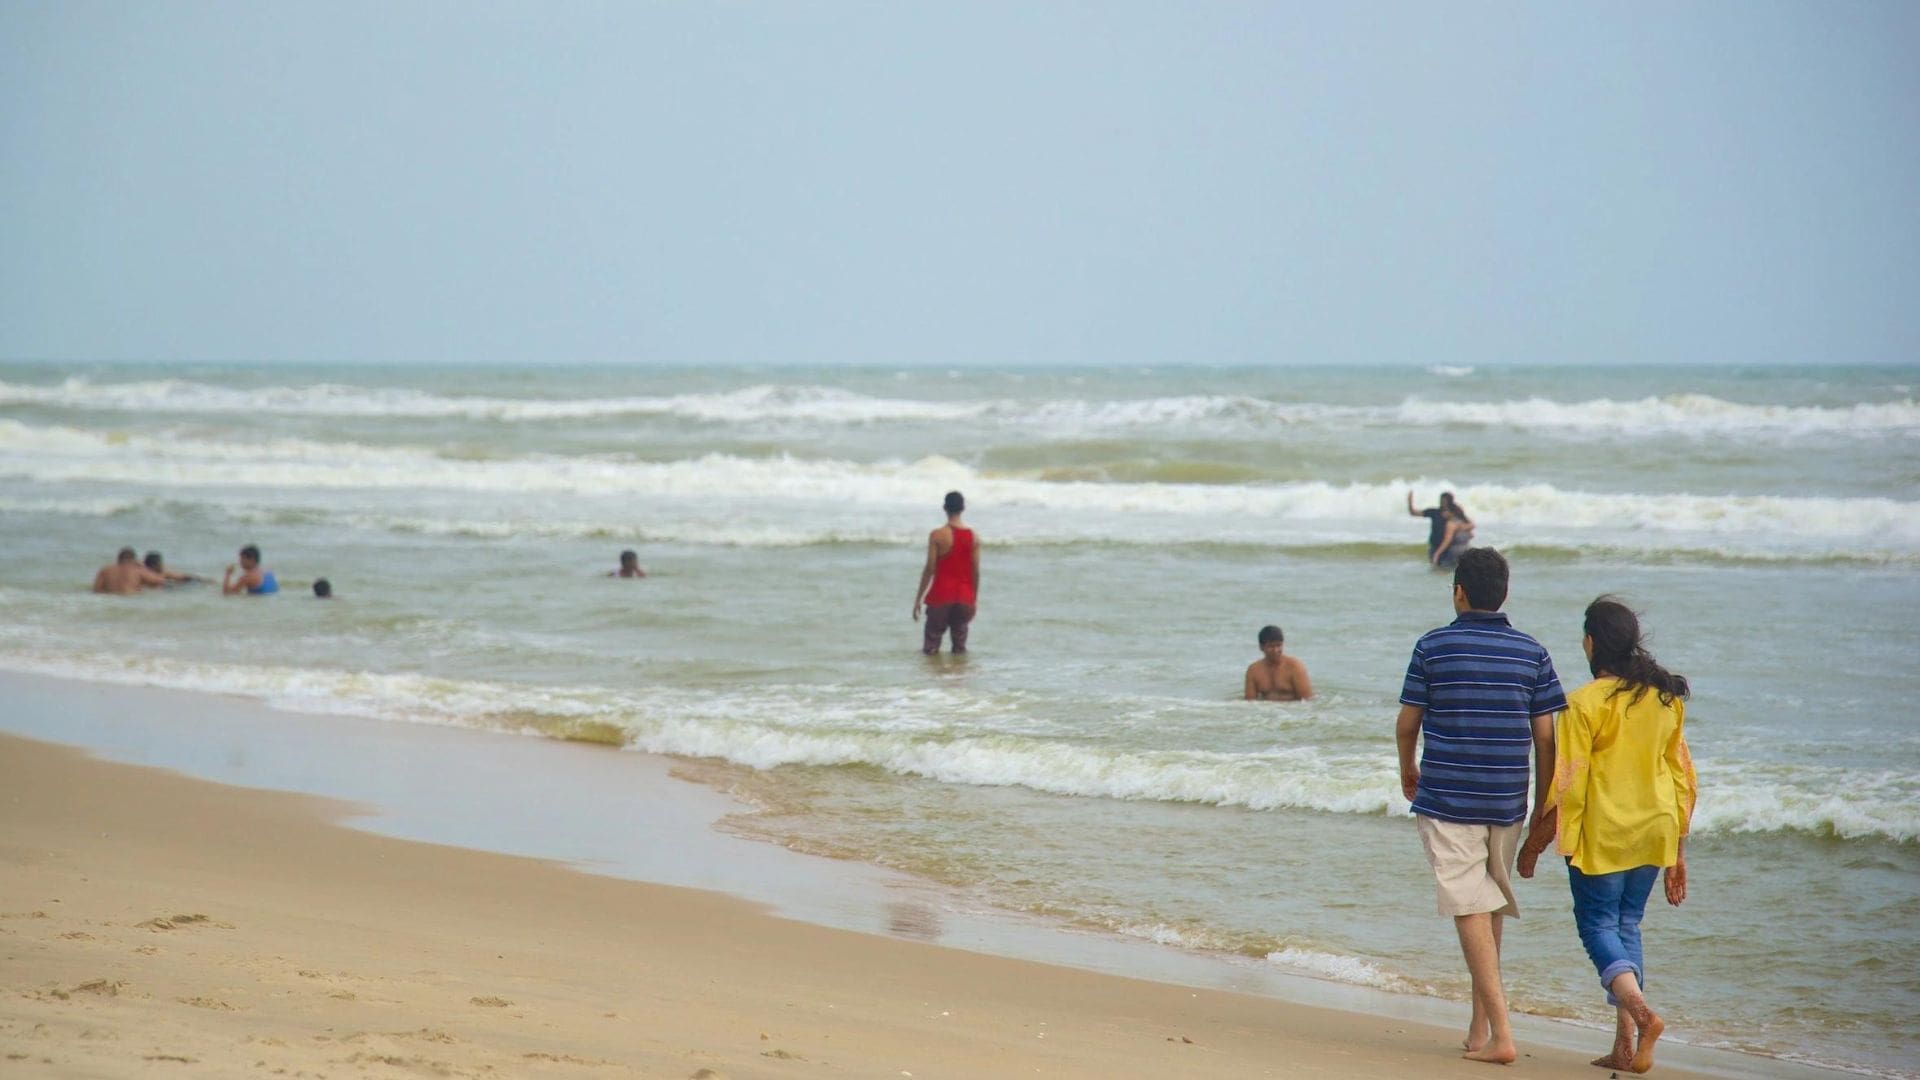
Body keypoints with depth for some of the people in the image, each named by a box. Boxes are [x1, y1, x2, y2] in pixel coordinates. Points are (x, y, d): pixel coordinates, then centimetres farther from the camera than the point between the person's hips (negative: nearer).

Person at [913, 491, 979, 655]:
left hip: (941, 596, -3)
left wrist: (918, 598, -2)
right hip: (964, 597, 3)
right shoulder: (973, 537, 0)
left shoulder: (937, 535, -9)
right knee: (960, 647, 11)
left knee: (930, 649, 3)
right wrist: (974, 599, 14)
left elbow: (930, 569, -9)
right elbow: (976, 571, 3)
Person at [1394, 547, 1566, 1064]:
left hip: (1446, 800, -3)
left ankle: (1500, 1035, -13)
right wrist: (1546, 807, 10)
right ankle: (1480, 1026, 23)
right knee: (1492, 909, 18)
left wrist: (1408, 771, 21)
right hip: (1507, 802, 3)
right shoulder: (1532, 653, 2)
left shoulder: (1433, 646, -5)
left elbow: (1407, 723, 1)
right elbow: (1545, 736, 1)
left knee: (1472, 912, -5)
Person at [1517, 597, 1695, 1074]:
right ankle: (1626, 1046, 9)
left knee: (1598, 924, 3)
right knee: (1627, 926, 14)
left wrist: (1533, 845, -1)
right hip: (1655, 831, 6)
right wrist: (1677, 852, 17)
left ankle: (1641, 1012, -22)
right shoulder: (1667, 698, 6)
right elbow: (1682, 777, 10)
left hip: (1603, 833, -6)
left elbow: (1566, 785, -12)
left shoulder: (1586, 703, -13)